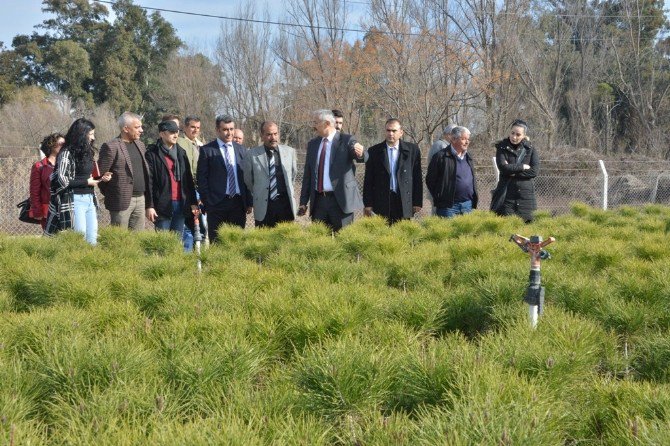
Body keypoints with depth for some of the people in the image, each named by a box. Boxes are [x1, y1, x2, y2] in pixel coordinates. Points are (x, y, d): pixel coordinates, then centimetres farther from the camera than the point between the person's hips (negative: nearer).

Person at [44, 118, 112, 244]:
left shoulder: (86, 152, 13)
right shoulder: (67, 153, -9)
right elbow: (62, 180, -15)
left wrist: (101, 178, 4)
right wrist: (87, 182, -10)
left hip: (90, 199, 7)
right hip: (75, 200, -7)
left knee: (92, 239, 5)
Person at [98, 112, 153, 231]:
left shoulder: (140, 145, 15)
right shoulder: (111, 147, -10)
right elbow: (101, 174, -9)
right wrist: (110, 194, 1)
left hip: (141, 200, 7)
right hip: (122, 201, -7)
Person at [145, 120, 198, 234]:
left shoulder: (181, 152, 14)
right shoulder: (152, 153, -4)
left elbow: (189, 179, 15)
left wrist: (193, 202, 9)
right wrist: (149, 205, -14)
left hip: (180, 204, 5)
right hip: (163, 204, -5)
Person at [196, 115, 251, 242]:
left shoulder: (240, 149, 12)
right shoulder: (207, 150, -1)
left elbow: (246, 177, 14)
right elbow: (202, 179, -3)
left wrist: (248, 202, 7)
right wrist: (207, 203, -9)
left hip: (238, 203, 4)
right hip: (217, 203, -4)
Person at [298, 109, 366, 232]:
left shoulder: (347, 141, -3)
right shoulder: (312, 144, 12)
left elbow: (364, 158, -18)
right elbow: (307, 174, 14)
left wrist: (361, 153, -43)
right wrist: (303, 202, 10)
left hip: (340, 199, -5)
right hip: (318, 200, 5)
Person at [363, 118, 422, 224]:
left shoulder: (412, 150, 5)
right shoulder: (374, 151, 6)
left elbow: (417, 178, 6)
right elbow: (368, 180, 6)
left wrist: (417, 202, 2)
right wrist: (368, 204, 1)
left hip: (404, 202, 0)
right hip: (382, 202, 0)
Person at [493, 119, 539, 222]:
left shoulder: (530, 149, 7)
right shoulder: (502, 148, 5)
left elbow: (535, 171, -6)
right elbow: (503, 167, -11)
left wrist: (513, 172, -9)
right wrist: (522, 167, -6)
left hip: (525, 195, 1)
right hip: (507, 195, -1)